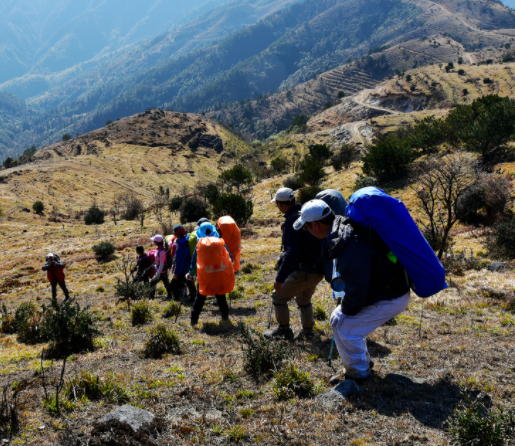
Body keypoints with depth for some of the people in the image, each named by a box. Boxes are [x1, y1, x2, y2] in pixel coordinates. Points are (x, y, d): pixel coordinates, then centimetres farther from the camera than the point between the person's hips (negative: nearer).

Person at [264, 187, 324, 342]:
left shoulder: (292, 220, -18)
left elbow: (291, 252, -24)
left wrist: (280, 278, -23)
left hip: (303, 271, -9)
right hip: (318, 270, 9)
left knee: (278, 297, 9)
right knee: (304, 299, 28)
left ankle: (284, 330, 20)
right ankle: (307, 331, 35)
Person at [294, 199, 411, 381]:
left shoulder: (350, 248, -33)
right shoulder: (346, 226, -2)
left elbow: (357, 289, -26)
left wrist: (347, 310, -7)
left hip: (390, 298, -9)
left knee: (345, 329, -5)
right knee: (338, 319, 16)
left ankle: (358, 375, 16)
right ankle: (363, 362, 33)